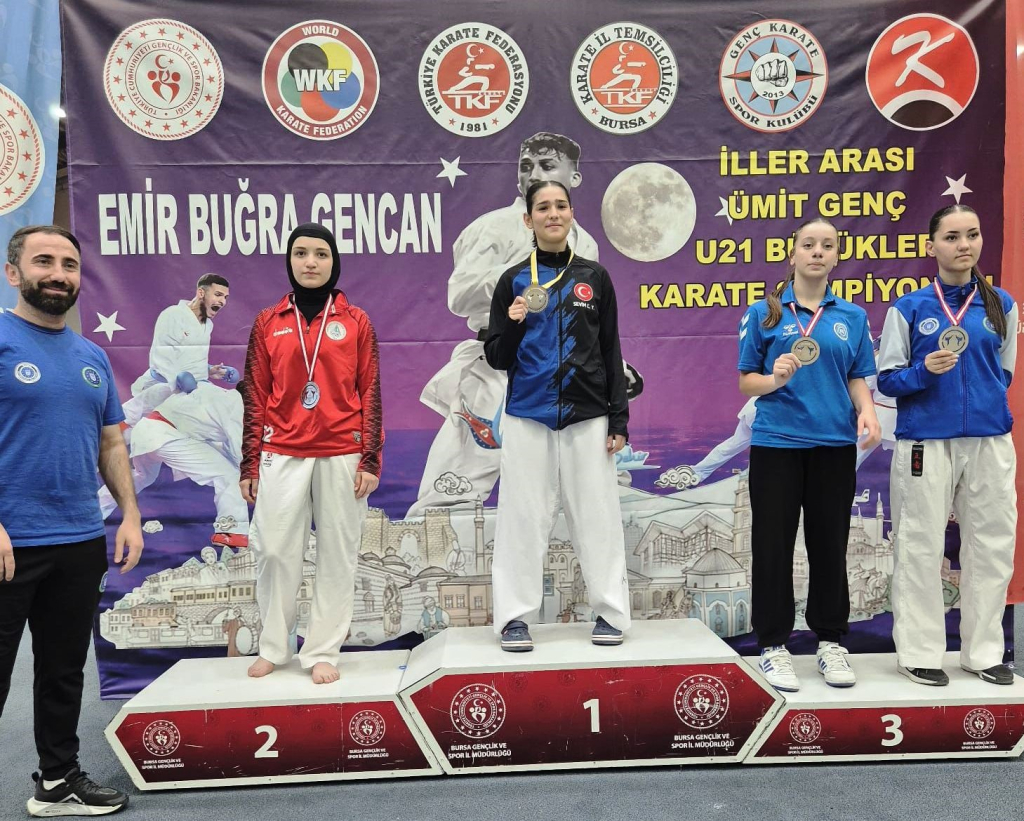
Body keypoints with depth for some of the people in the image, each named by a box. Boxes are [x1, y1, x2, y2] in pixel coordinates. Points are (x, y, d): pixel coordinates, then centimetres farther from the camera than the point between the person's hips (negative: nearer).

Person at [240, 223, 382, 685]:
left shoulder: (356, 322, 5)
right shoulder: (268, 323, 8)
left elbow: (370, 393, 4)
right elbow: (256, 397, 8)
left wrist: (370, 460, -3)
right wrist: (249, 465, 5)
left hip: (341, 455, -1)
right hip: (281, 455, 1)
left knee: (337, 554, 4)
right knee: (274, 551, 3)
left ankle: (323, 651, 17)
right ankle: (273, 647, 22)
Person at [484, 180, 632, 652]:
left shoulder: (594, 278, 7)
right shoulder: (514, 280, 5)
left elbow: (611, 353, 7)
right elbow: (496, 358, 4)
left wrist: (619, 420, 2)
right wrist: (513, 324, -15)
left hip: (587, 417, 1)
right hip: (528, 417, 0)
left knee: (597, 516, 4)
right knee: (524, 517, 3)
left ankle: (610, 612, 16)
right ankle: (516, 616, 13)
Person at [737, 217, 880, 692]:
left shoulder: (852, 317, 10)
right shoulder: (765, 313, 2)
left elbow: (857, 380, 10)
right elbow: (747, 383, 2)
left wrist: (867, 413, -10)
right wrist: (775, 378, -19)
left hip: (834, 444, 2)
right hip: (776, 443, -2)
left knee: (830, 544, 9)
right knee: (773, 545, 2)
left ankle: (830, 642, 24)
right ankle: (773, 645, 15)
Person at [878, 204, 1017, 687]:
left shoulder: (1001, 305, 8)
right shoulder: (909, 308, 0)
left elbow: (1004, 372, 18)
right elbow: (887, 379, -1)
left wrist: (987, 403, 4)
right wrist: (924, 371, -18)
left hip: (990, 442, 3)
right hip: (926, 443, -3)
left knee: (992, 546, 9)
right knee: (920, 548, 3)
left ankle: (984, 652, 25)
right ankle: (919, 654, 16)